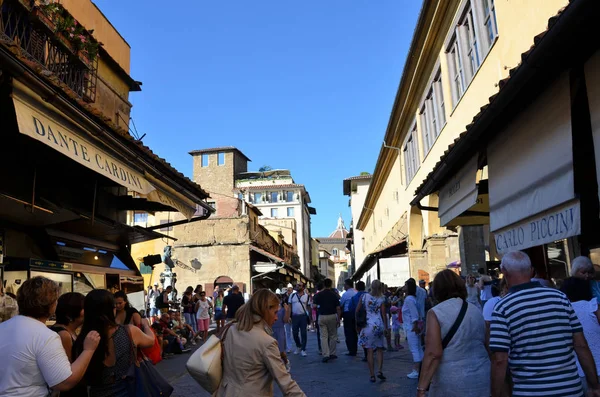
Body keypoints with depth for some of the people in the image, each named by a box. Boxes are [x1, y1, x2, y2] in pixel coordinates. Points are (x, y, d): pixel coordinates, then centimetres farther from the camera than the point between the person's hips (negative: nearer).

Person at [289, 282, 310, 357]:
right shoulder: (292, 295, 5)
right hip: (294, 316, 2)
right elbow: (289, 306, 6)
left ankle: (303, 349, 12)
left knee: (303, 333, 2)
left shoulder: (306, 296, 1)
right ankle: (298, 346, 31)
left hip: (303, 316, -2)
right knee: (295, 333, 9)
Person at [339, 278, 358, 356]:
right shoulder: (356, 293, 5)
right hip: (356, 313, 7)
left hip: (348, 313, -6)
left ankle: (351, 351, 0)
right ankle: (354, 350, 21)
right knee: (355, 332, 14)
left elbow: (340, 304, -6)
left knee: (348, 333, 0)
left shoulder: (345, 294, -13)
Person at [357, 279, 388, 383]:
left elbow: (357, 310, 0)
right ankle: (380, 371, 7)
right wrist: (386, 327, 5)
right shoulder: (382, 299, -4)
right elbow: (384, 314, -3)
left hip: (368, 325, -1)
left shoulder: (364, 296, -3)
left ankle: (372, 375, 4)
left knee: (370, 350, 3)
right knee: (380, 349, 17)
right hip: (379, 325, 1)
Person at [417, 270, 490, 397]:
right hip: (482, 378, 5)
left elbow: (433, 353, -17)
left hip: (451, 383, -5)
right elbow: (487, 347, 13)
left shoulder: (436, 312, -9)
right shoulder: (477, 311, 7)